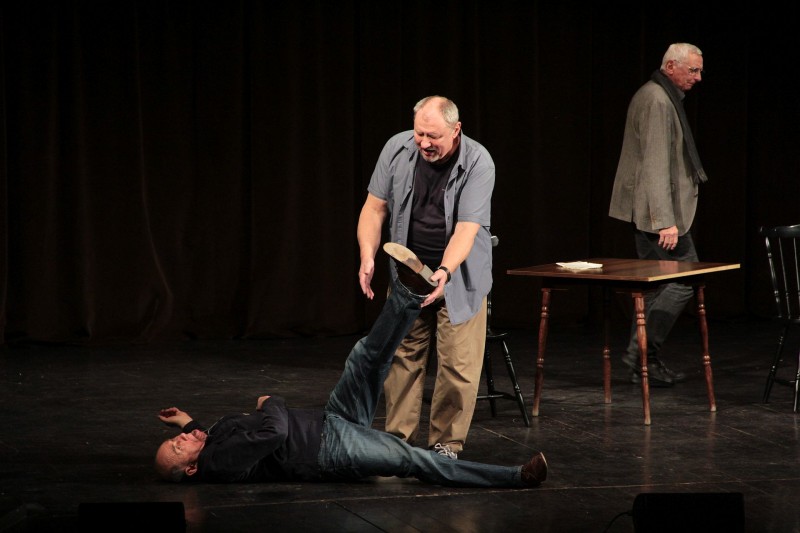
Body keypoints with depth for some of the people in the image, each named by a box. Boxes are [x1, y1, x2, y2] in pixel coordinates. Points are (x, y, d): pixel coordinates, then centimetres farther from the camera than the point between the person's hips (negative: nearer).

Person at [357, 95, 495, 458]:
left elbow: (466, 229, -27)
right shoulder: (397, 149, -10)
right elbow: (375, 208, -4)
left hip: (459, 275, -3)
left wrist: (444, 273, -42)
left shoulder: (478, 164, -20)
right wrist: (368, 256, -19)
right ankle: (399, 438, 12)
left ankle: (447, 443, 7)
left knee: (458, 363, -4)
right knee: (401, 354, 4)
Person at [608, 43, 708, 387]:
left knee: (657, 283, 11)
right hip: (656, 210, -11)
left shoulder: (660, 96, 17)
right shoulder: (657, 102, -17)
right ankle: (643, 352, -8)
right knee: (684, 278, -9)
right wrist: (666, 221, -25)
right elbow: (655, 165, -23)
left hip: (648, 211, 11)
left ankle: (645, 360, 14)